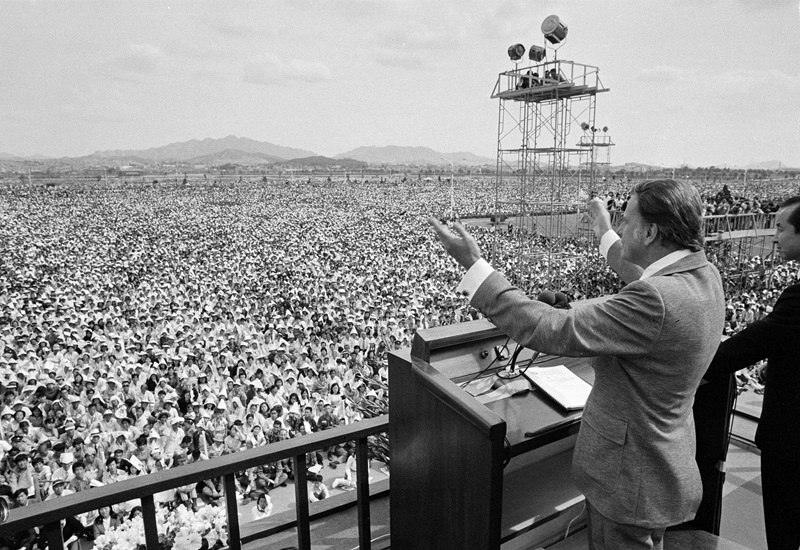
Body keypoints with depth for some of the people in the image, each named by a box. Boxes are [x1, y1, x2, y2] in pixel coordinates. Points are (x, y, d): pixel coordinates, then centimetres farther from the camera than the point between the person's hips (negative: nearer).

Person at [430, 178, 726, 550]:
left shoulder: (657, 300, -34)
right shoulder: (704, 275, -4)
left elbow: (553, 331, -35)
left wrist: (474, 266, -31)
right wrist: (604, 235, 31)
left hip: (631, 479, -9)